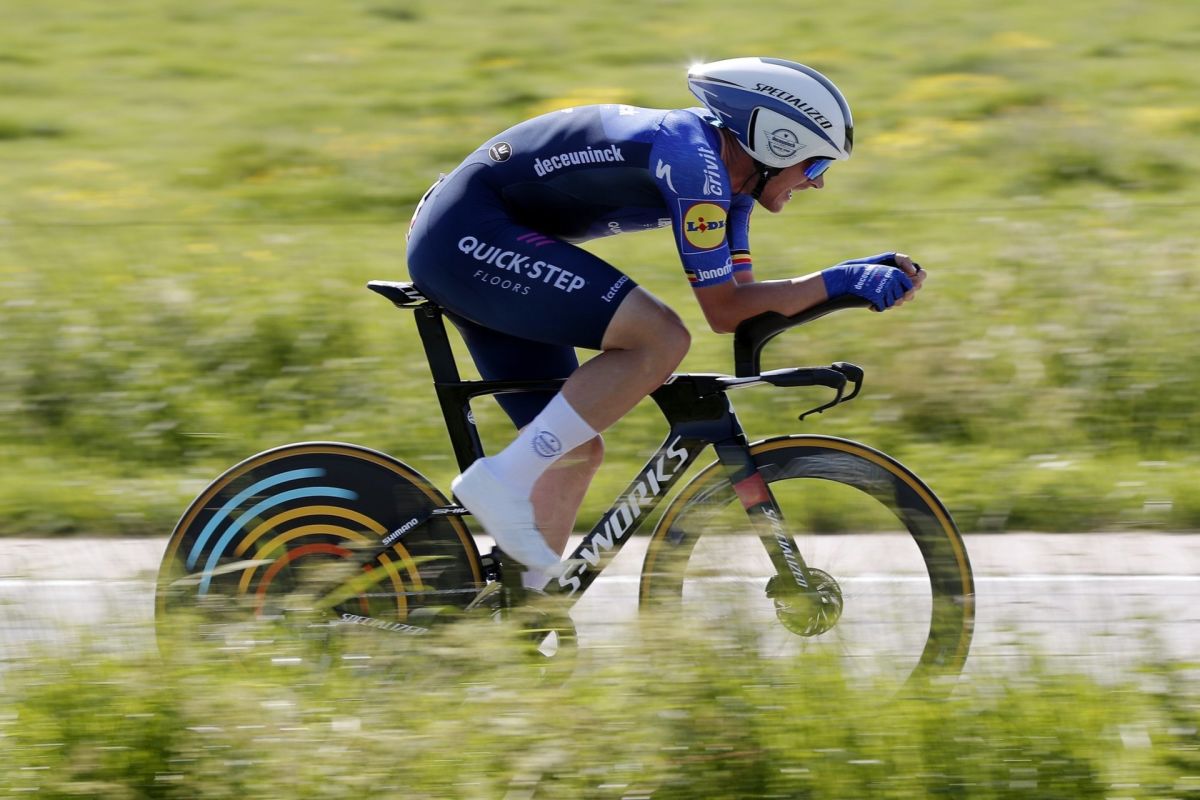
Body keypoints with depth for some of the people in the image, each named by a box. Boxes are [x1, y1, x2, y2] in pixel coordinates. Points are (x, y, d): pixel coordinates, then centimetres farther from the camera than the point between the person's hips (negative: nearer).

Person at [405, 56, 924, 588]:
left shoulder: (726, 175, 11)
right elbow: (723, 311, -16)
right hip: (469, 232, -11)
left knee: (577, 451, 9)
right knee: (660, 340, -22)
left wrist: (866, 277, 5)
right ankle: (501, 482, -20)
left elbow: (744, 299, 13)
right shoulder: (693, 161, -18)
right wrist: (837, 282, -12)